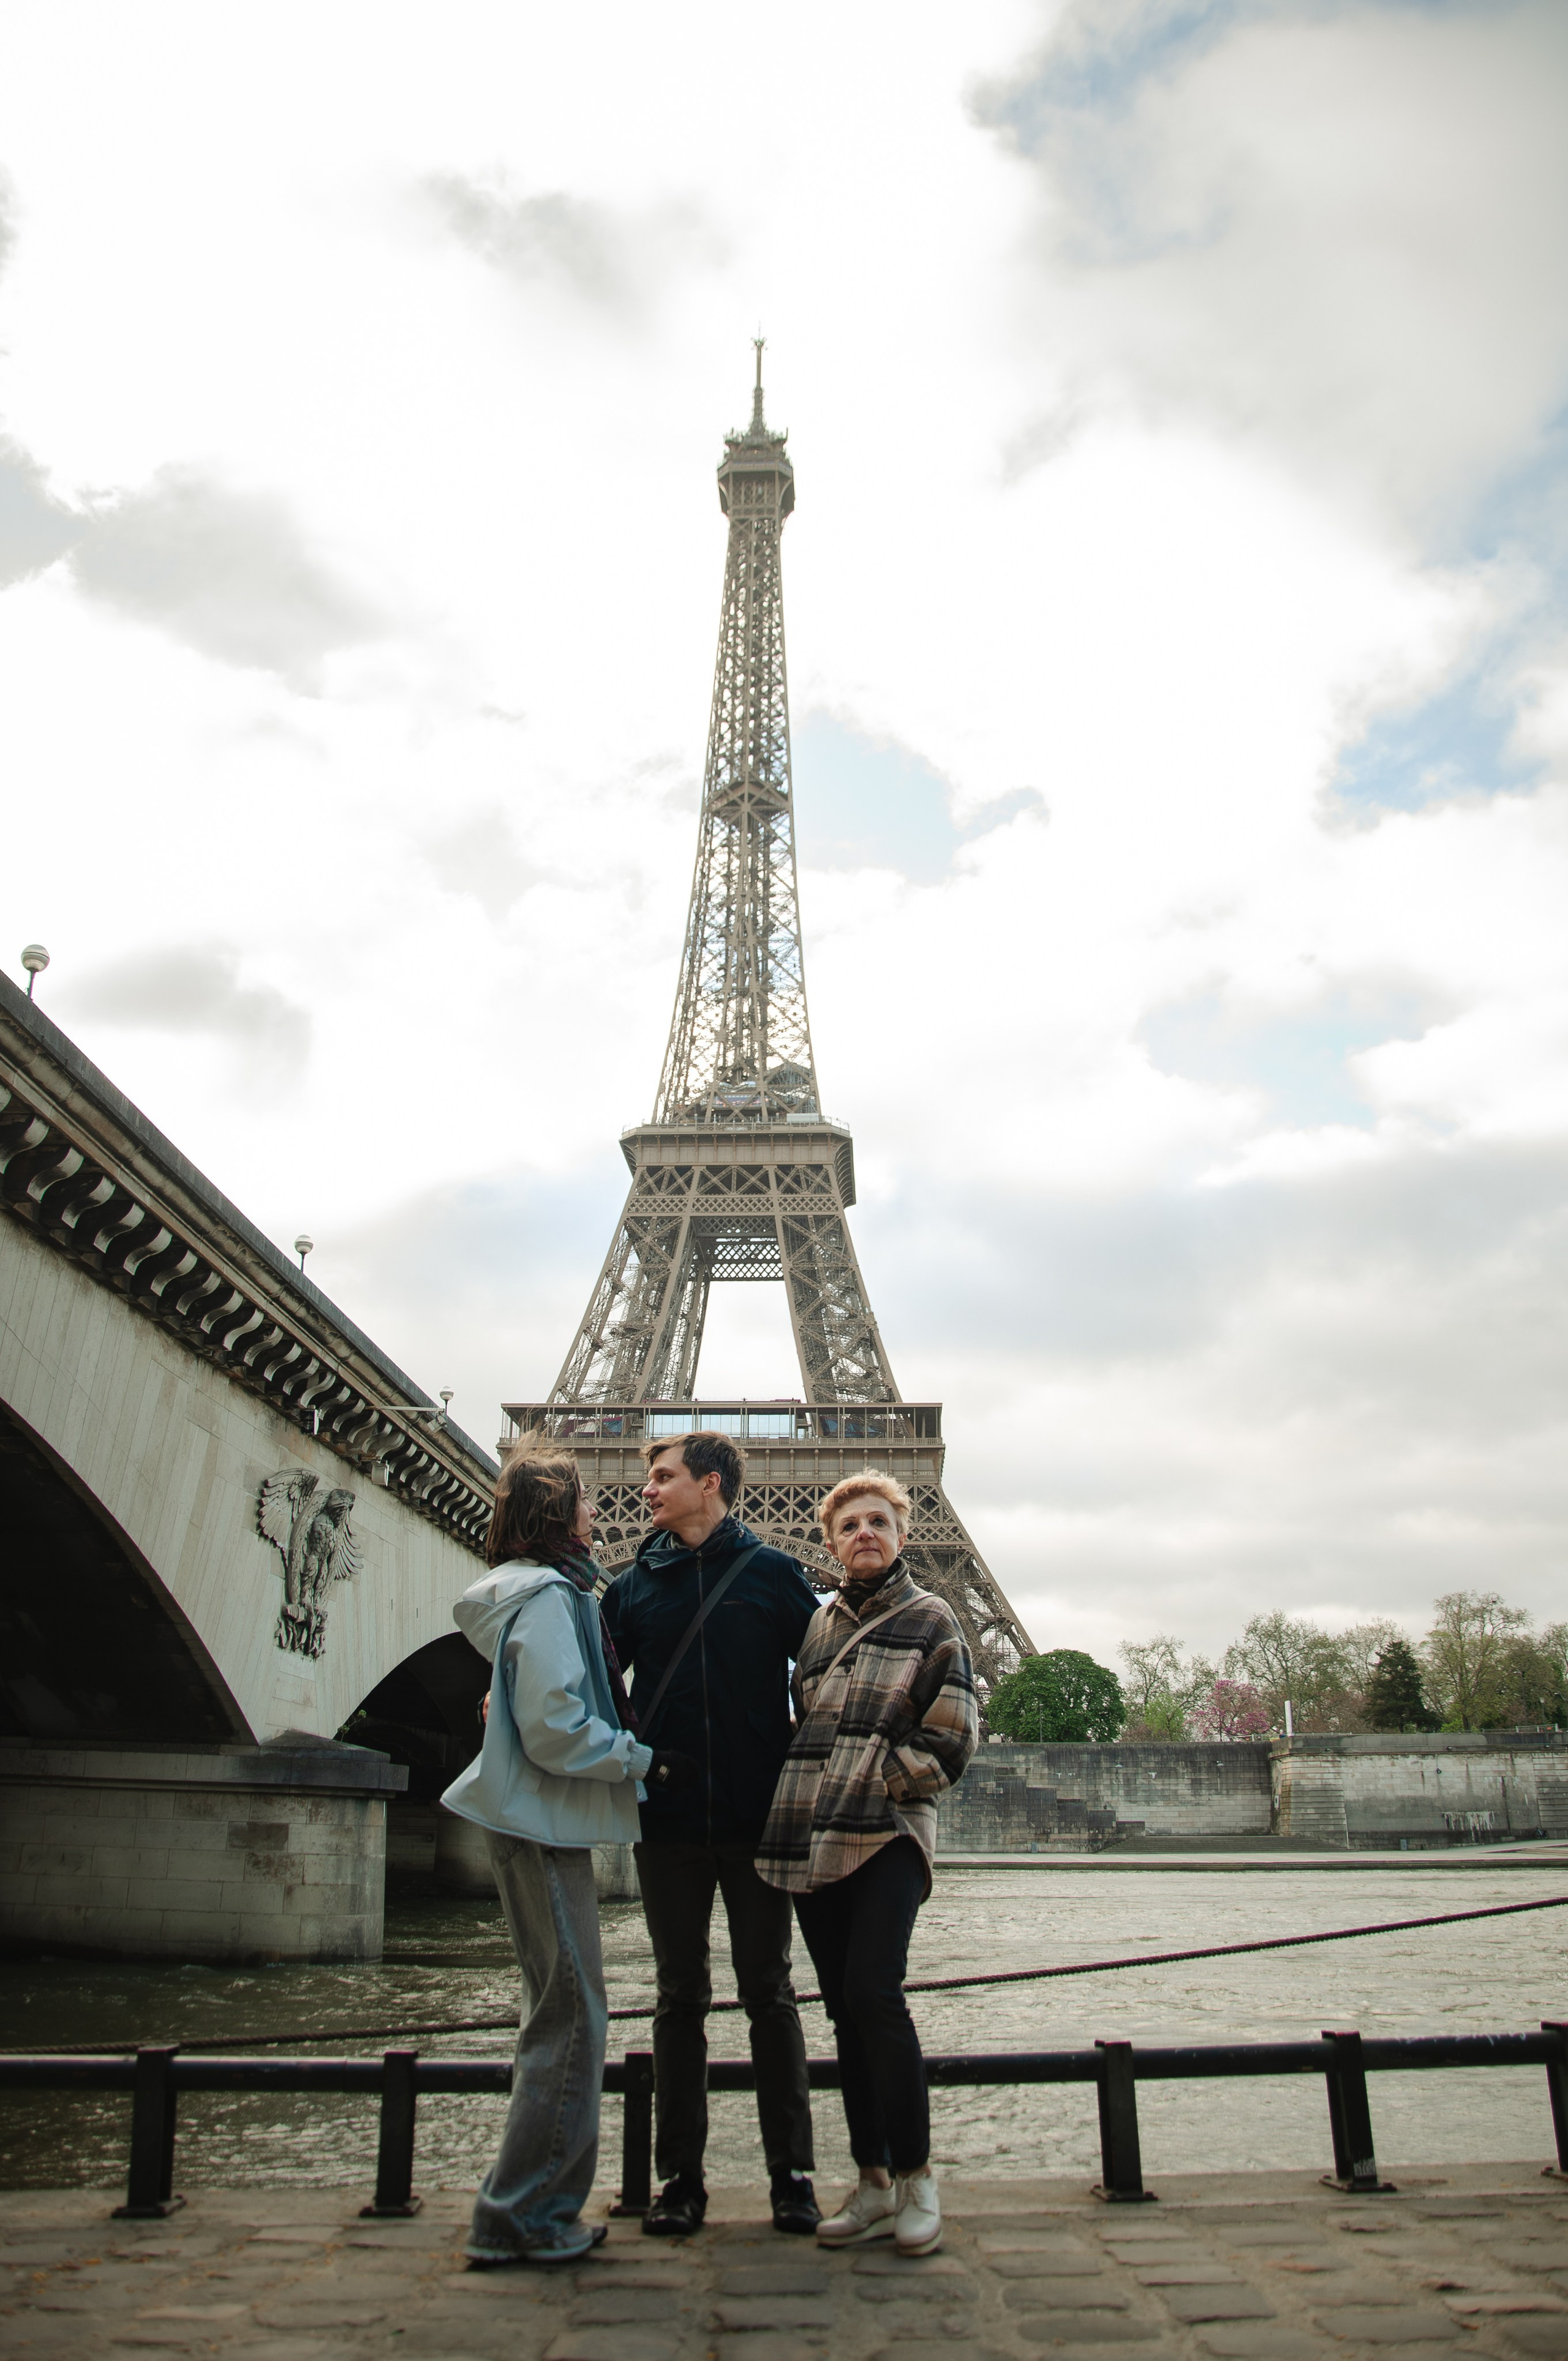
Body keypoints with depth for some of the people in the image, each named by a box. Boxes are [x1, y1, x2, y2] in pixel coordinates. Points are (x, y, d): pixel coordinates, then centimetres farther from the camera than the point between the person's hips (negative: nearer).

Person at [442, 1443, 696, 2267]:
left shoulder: (537, 1593, 16)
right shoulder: (547, 1596, -16)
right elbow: (557, 1730, -23)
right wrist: (645, 1761, -15)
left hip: (540, 1823, 11)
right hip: (543, 1822, -11)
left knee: (563, 2012, 15)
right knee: (570, 2014, -3)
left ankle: (531, 2210, 24)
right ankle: (522, 2217, 7)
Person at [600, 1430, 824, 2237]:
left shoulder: (772, 1573, -1)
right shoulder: (634, 1584, 7)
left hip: (757, 1818, -2)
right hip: (668, 1822, 2)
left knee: (770, 1994, 8)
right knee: (679, 1997, 10)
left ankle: (790, 2170, 18)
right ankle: (680, 2175, 20)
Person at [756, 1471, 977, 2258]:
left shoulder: (930, 1619, 3)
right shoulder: (818, 1624, 17)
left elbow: (950, 1742, -2)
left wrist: (870, 1781, -6)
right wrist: (804, 1804, 10)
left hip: (888, 1836, -5)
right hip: (811, 1840, 5)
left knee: (872, 1992, -16)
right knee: (845, 2009, 8)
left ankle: (915, 2174, 1)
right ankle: (873, 2185, 18)